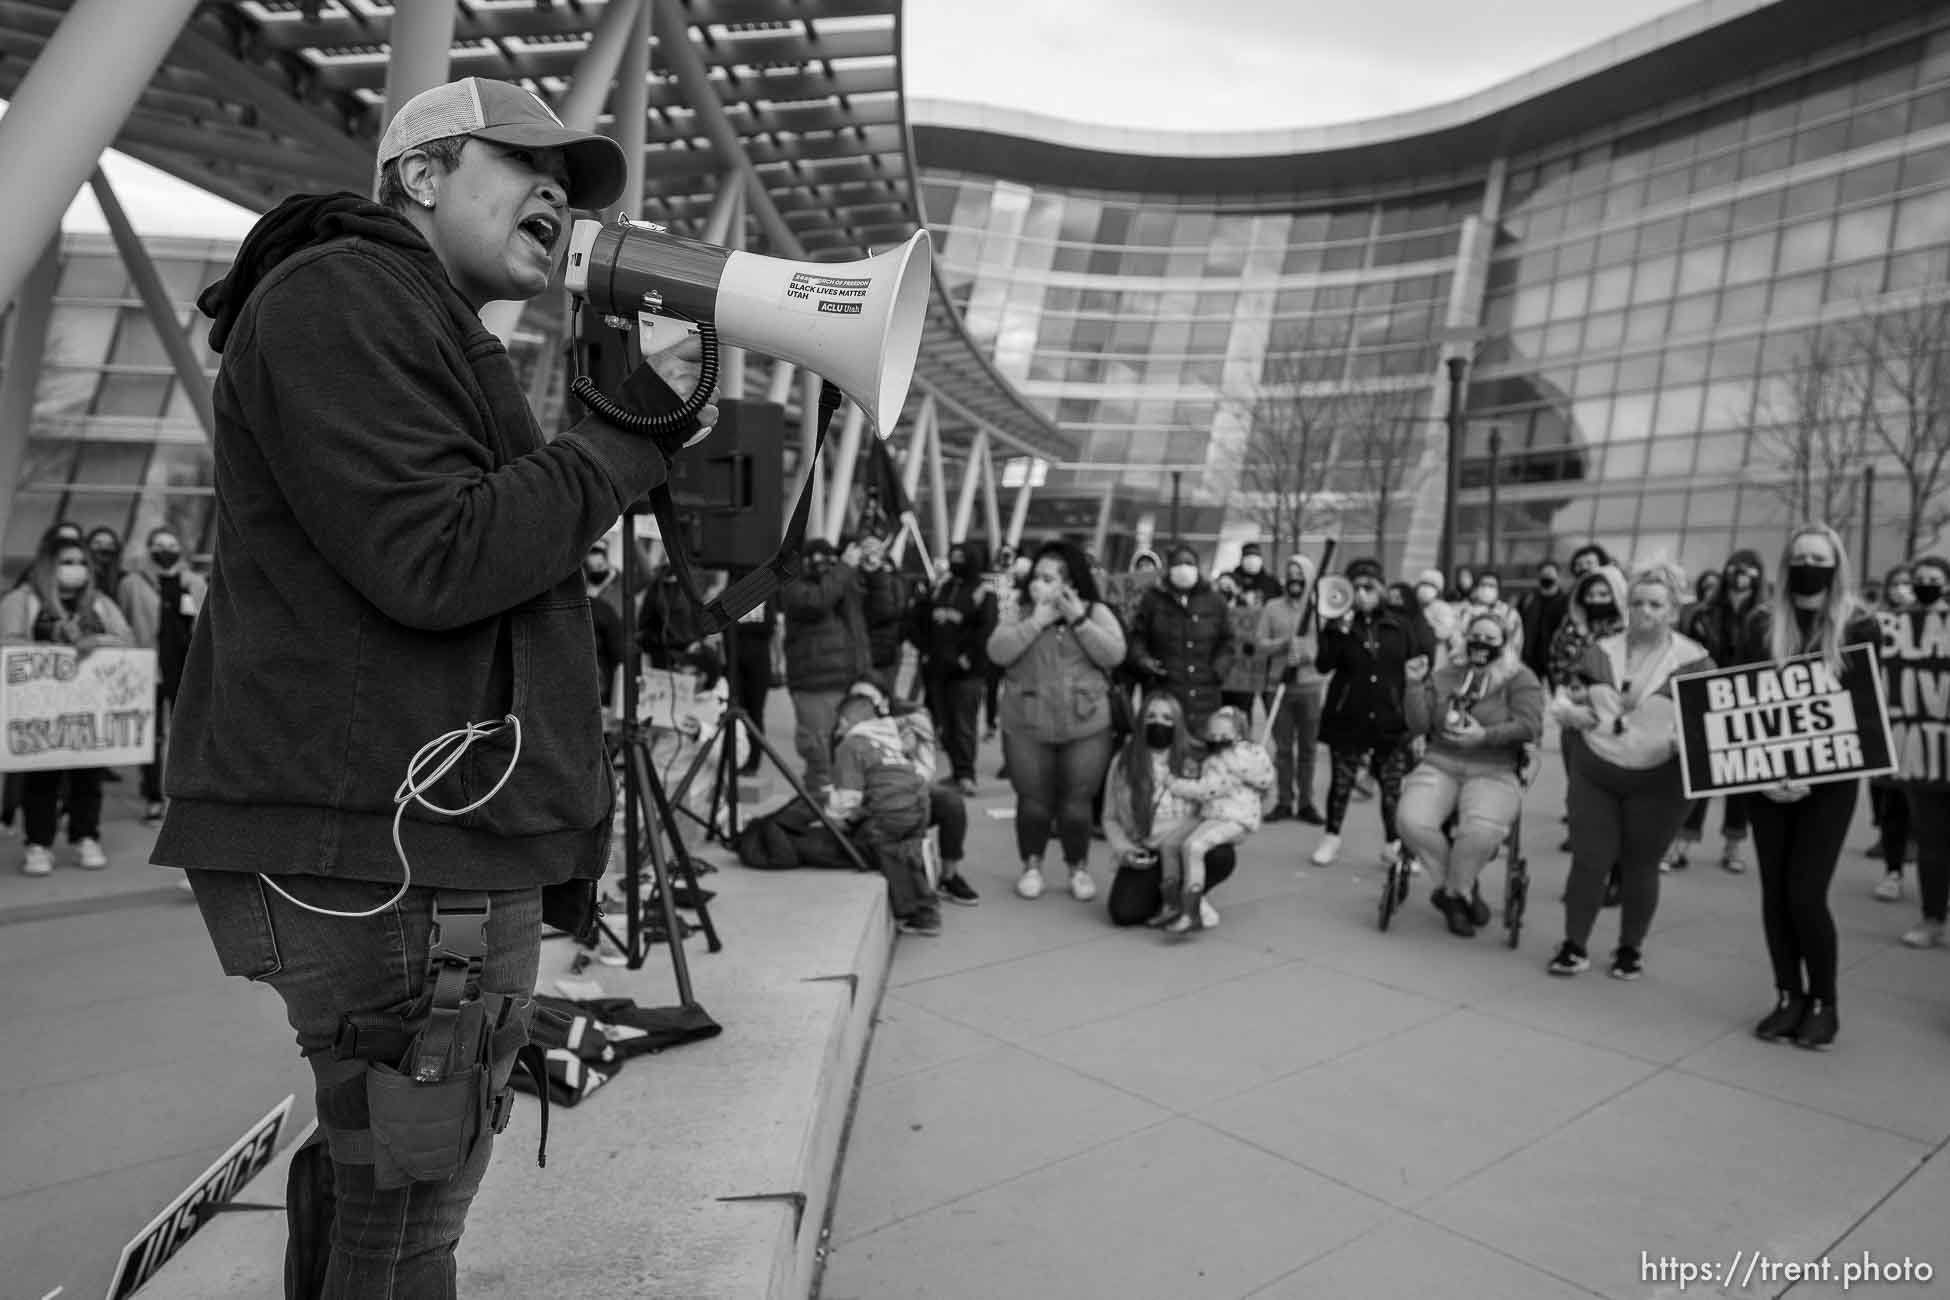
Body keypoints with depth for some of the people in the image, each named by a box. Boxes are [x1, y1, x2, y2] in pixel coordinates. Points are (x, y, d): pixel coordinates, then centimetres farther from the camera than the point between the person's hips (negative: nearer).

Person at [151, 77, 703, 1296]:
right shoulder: (340, 294, -7)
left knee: (378, 1190, 19)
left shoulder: (431, 335, 25)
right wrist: (632, 434, -12)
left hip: (426, 840, 10)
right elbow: (437, 562, -19)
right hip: (389, 850, -10)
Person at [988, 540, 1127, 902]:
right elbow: (998, 652, -12)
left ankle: (1079, 868, 26)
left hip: (1085, 728, 0)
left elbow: (1114, 655, -13)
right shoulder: (1018, 609, 1)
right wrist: (1037, 621, -17)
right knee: (1033, 802, 5)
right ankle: (1031, 865, 27)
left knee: (1076, 804, 4)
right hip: (1026, 727, 1)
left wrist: (1078, 620, -18)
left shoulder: (1096, 612, 1)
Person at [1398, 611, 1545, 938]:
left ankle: (1452, 892, -2)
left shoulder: (1520, 678, 5)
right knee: (1411, 821, -25)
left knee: (1482, 831, -33)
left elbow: (1530, 726, -8)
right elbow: (1418, 726, 6)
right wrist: (1415, 685, -6)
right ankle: (1463, 890, 0)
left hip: (1493, 773, -3)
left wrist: (1485, 736, -19)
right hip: (1439, 766, 3)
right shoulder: (1443, 678, 14)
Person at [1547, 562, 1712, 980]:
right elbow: (1565, 694, 12)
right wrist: (1572, 711, -10)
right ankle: (1574, 945, 15)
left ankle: (1631, 948, 27)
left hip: (1658, 781, -2)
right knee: (1588, 860, 2)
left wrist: (1688, 739, -27)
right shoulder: (1602, 651, 3)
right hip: (1594, 773, 2)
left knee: (1640, 866, 9)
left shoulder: (1694, 661, -8)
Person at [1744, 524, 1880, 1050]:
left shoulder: (1859, 627, -4)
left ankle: (1823, 1003, 13)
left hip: (1829, 780, -3)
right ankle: (1788, 997, 19)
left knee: (1805, 893, -7)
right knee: (1774, 891, 5)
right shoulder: (1764, 624, 3)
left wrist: (1811, 772, -16)